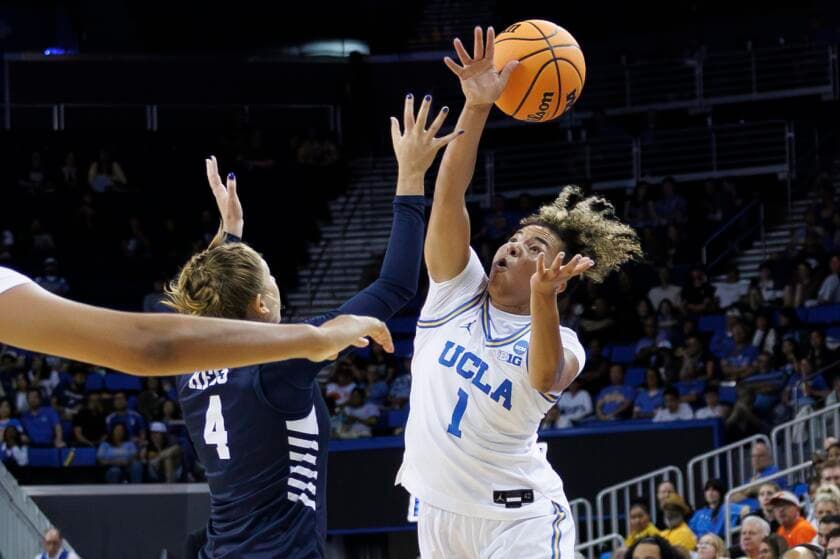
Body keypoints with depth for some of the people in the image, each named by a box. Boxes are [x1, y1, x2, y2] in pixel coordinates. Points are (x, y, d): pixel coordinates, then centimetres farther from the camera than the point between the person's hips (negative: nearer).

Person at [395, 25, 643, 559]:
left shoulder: (562, 344, -7)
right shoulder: (457, 286, 1)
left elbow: (546, 377, -32)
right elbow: (449, 194, -11)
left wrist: (542, 296, -50)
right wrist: (476, 107, -25)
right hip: (439, 509, 4)